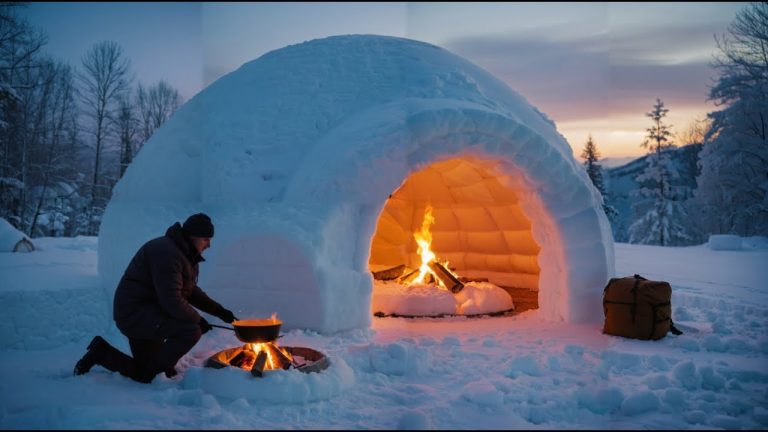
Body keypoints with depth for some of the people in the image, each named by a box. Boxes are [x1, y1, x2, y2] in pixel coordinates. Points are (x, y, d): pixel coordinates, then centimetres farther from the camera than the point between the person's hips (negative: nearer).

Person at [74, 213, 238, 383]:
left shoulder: (183, 253, 9)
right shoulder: (167, 254, -25)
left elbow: (191, 291, 18)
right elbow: (172, 301, -30)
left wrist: (219, 310, 8)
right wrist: (198, 320, -16)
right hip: (134, 313, -11)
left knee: (145, 375, 15)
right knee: (191, 330, -28)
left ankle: (101, 352, 22)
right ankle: (159, 369, -10)